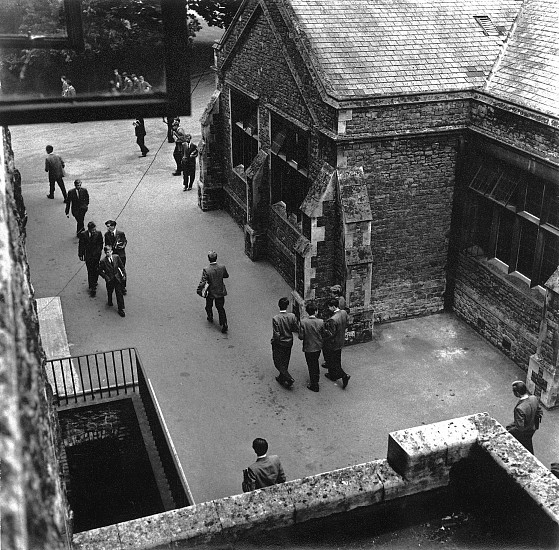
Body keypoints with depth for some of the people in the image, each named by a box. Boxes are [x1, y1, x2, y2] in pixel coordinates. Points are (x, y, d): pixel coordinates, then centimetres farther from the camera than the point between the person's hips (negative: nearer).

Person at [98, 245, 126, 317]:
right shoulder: (103, 261, -15)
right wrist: (106, 277, -15)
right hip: (110, 280, -2)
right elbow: (100, 271, -7)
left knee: (119, 293, 1)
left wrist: (124, 275, 1)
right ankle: (109, 302, 49)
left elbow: (121, 266, 4)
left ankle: (121, 309, 8)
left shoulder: (116, 257, -6)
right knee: (109, 292, 17)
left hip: (117, 278, 2)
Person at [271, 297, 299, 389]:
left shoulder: (275, 318, -23)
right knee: (285, 362, 21)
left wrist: (273, 341, -4)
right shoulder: (292, 316, -14)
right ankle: (282, 378, 36)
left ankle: (289, 379, -1)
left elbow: (276, 334, -23)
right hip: (289, 343, 4)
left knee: (278, 362, 10)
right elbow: (297, 329, -7)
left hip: (279, 344, -4)